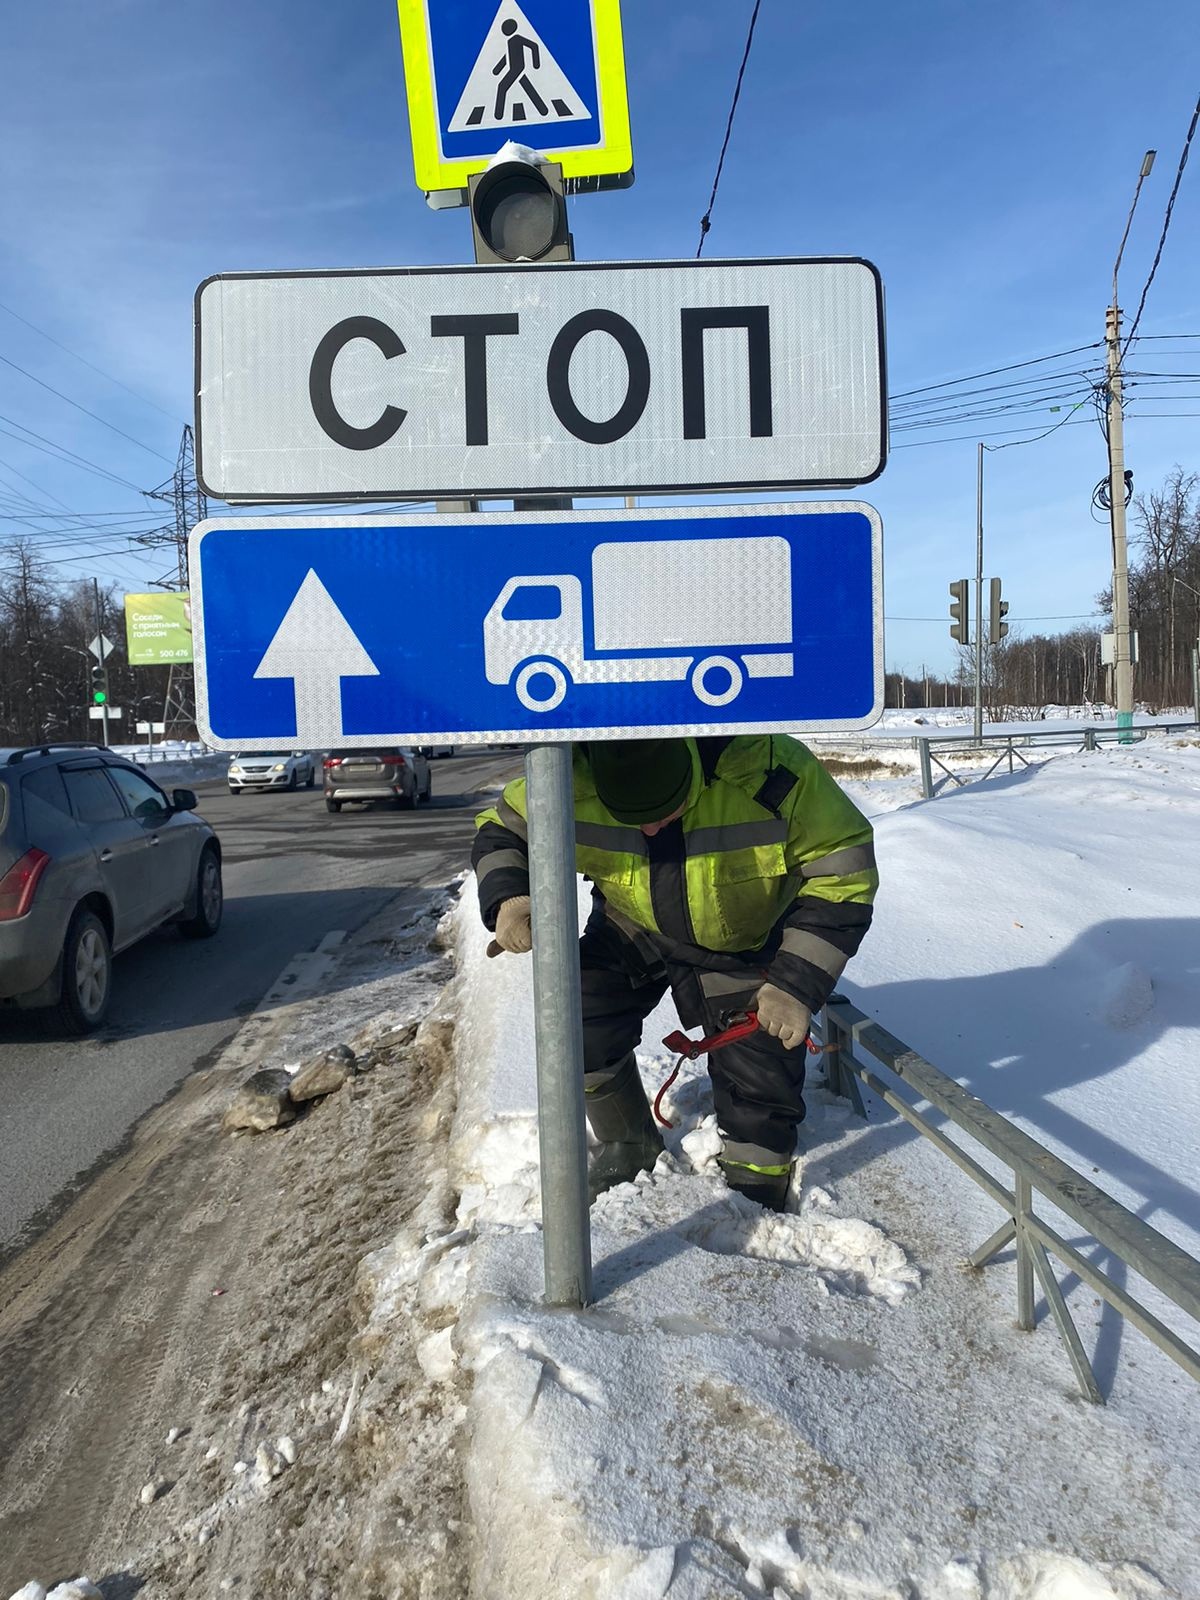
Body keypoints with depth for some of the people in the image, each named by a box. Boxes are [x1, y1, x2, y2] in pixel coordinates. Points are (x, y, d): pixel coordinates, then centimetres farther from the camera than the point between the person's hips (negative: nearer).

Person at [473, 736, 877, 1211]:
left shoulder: (769, 768, -35)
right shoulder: (571, 777, -28)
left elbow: (844, 870, -24)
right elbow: (501, 831, -8)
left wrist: (798, 985, -28)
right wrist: (506, 898, -30)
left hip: (747, 946, -2)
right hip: (631, 931, 2)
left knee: (759, 1080, -4)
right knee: (578, 1021, -11)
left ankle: (756, 1200, 25)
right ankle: (628, 1147, 18)